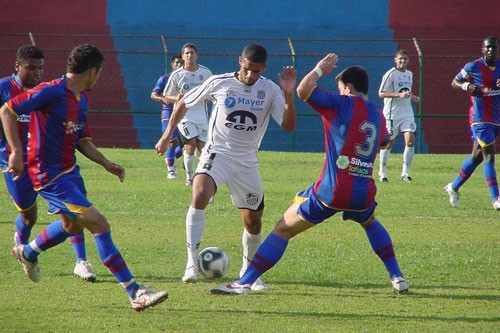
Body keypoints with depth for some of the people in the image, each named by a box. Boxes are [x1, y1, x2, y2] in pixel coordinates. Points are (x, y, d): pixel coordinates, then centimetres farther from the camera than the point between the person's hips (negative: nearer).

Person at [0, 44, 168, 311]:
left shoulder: (82, 99, 8)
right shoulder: (51, 92, -19)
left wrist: (106, 163, 7)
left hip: (69, 170, 10)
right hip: (50, 176, -10)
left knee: (73, 225, 30)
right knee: (100, 225, -14)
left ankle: (28, 253, 58)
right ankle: (135, 293, -13)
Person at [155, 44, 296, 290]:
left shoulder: (270, 90, -4)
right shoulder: (219, 83, -7)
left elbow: (289, 126, -12)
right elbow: (184, 104, 7)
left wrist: (289, 95, -26)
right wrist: (167, 135, 4)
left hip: (247, 161, 3)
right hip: (216, 154, -3)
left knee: (253, 221, 8)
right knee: (199, 195, -30)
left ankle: (248, 271, 33)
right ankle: (192, 263, -28)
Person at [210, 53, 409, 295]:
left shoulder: (343, 105, -6)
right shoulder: (379, 117, 13)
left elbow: (303, 90, -15)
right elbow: (385, 142, 36)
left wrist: (319, 70, 2)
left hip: (329, 193, -5)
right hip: (364, 196, 5)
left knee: (282, 230, 4)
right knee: (370, 223, 39)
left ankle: (245, 283, -2)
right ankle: (397, 278, 32)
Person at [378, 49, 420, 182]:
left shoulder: (409, 74, 14)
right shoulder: (390, 74, -9)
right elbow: (381, 93, -14)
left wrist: (413, 97, 10)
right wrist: (399, 95, -24)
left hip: (407, 113, 5)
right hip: (392, 114, -5)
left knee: (410, 140, -10)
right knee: (389, 143, 3)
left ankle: (405, 172, -4)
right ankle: (382, 172, 18)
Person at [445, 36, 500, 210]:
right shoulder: (473, 67, -5)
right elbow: (455, 82, 5)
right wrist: (467, 87, -15)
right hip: (480, 119, -6)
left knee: (477, 157, 13)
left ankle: (453, 187, 30)